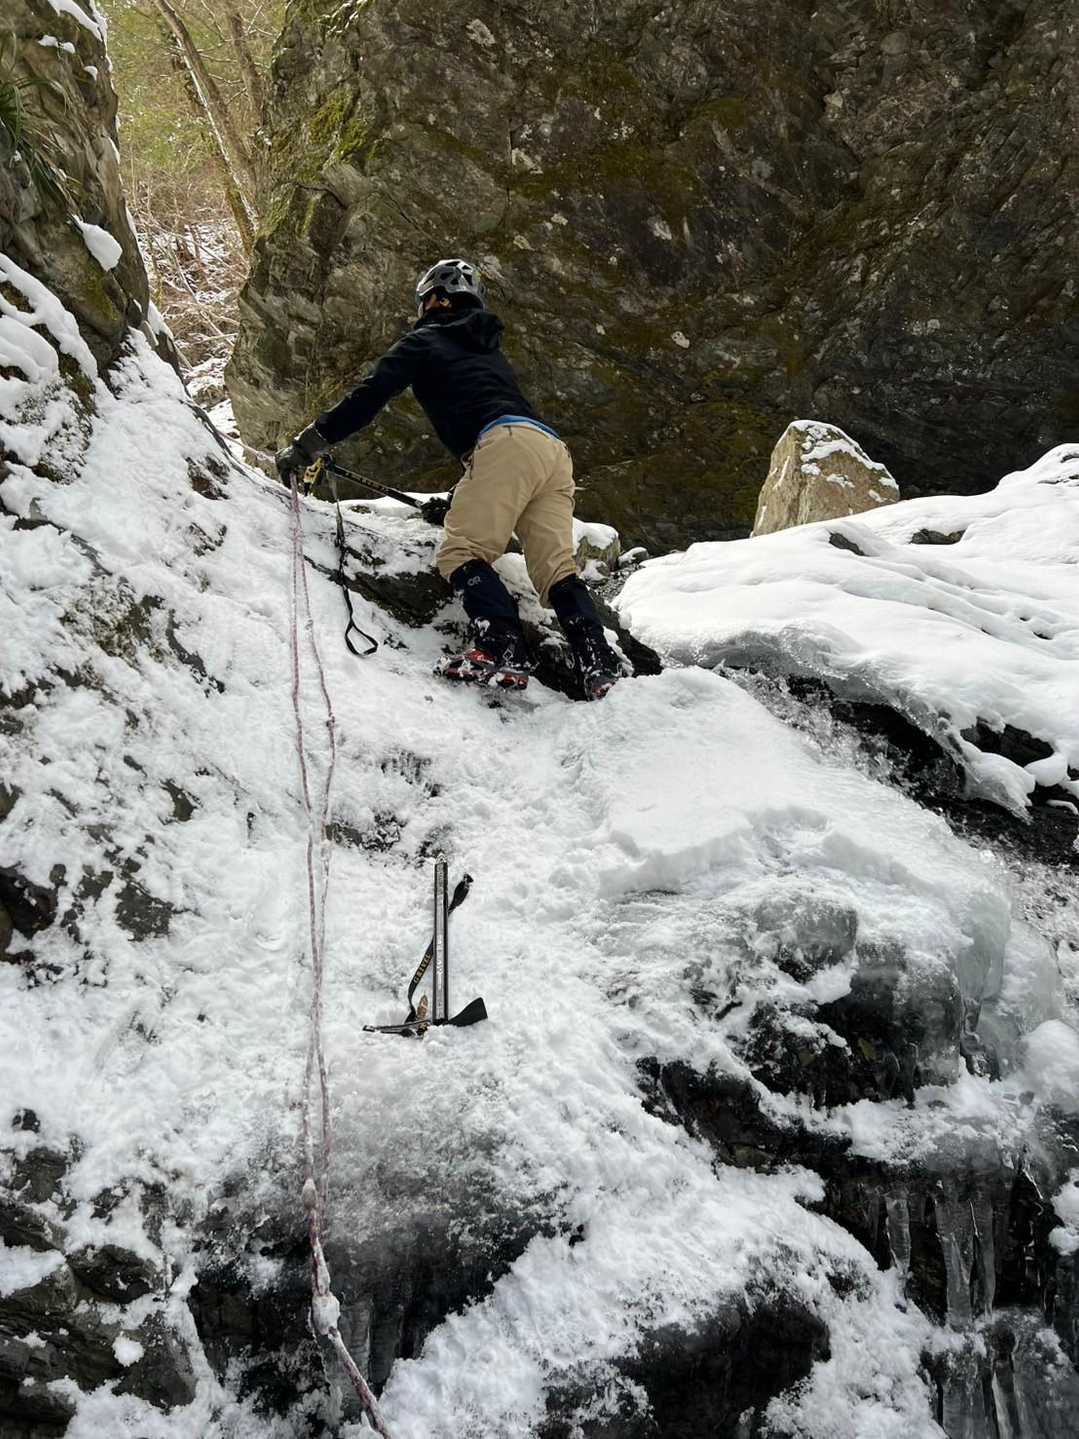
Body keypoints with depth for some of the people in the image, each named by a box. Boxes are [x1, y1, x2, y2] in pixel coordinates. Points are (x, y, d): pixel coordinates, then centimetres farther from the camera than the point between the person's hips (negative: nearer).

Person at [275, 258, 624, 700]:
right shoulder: (490, 350, 38)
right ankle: (599, 665, -19)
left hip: (505, 444, -7)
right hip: (554, 449, 7)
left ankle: (503, 648, -31)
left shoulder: (425, 340, 16)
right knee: (556, 568, -1)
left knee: (461, 552, -10)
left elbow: (370, 395, 6)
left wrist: (308, 444, 11)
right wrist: (460, 497, 53)